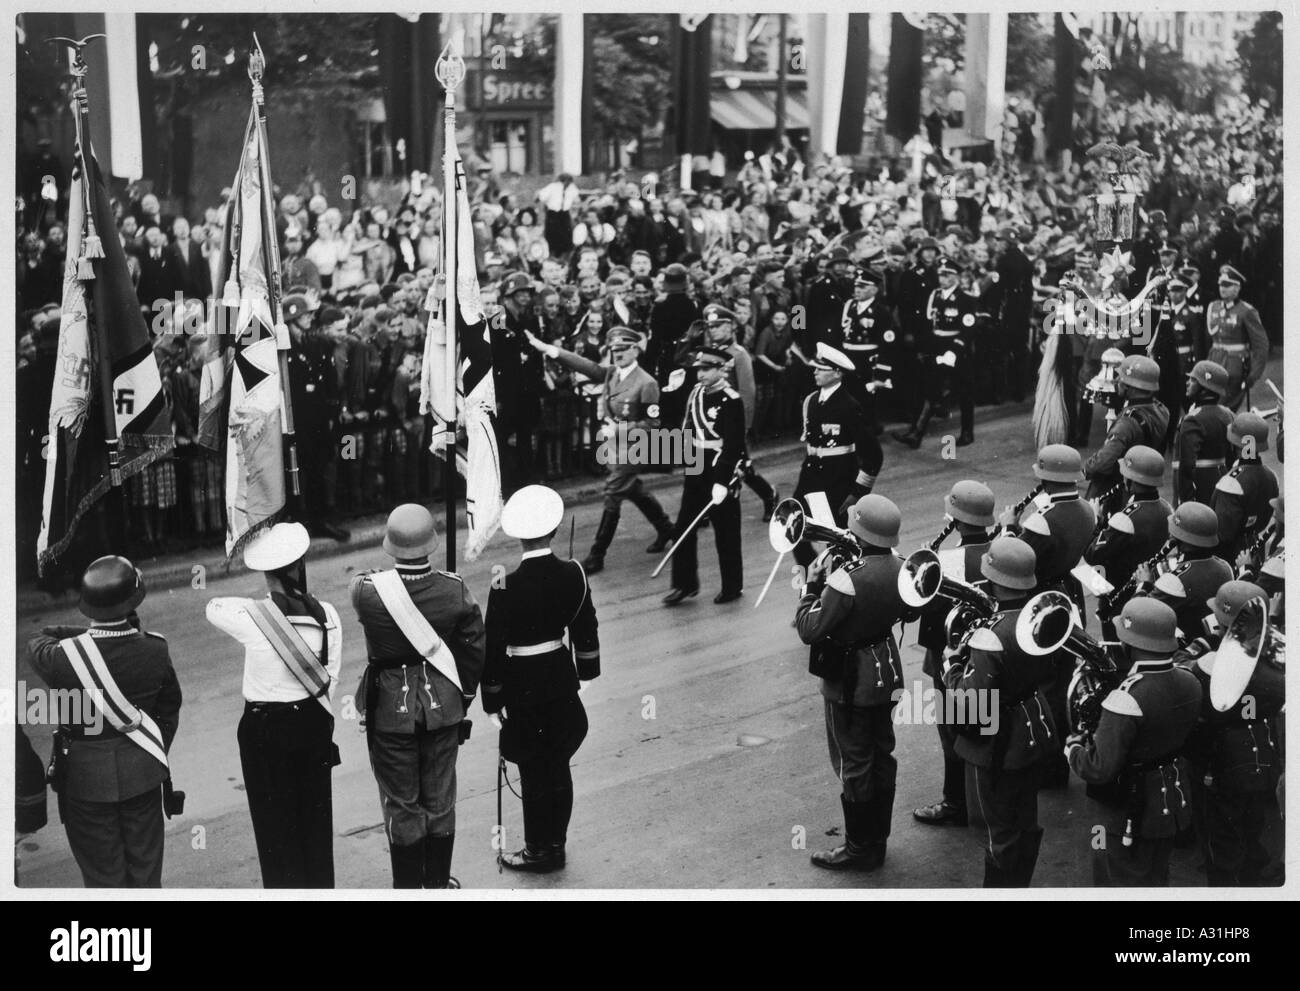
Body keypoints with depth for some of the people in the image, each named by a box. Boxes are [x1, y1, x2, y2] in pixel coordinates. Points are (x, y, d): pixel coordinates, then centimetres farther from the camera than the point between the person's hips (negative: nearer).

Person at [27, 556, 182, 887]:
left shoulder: (66, 656, -23)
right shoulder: (155, 651, -16)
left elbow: (38, 642, 3)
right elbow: (170, 711, -1)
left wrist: (86, 633, 2)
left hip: (86, 778, -2)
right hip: (143, 773, 2)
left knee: (103, 875, 12)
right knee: (145, 869, 18)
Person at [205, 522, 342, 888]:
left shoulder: (250, 617, -19)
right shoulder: (326, 615, -10)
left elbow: (213, 607, 3)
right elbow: (330, 679, -1)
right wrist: (321, 726, 12)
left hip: (265, 728, -3)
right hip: (314, 721, 3)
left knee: (276, 823, 10)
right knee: (316, 817, 17)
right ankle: (320, 887, 29)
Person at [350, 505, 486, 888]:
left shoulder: (367, 590, -22)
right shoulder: (454, 590, -15)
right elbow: (475, 651, -4)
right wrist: (462, 696, 11)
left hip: (390, 709, -2)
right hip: (443, 707, 2)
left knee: (401, 803, 12)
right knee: (440, 799, 17)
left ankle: (409, 886, 21)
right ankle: (439, 882, 29)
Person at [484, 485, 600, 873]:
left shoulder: (506, 587, -20)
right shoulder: (573, 574, -7)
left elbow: (494, 648, -14)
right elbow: (586, 628, 5)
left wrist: (492, 700, -4)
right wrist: (586, 671, 20)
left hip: (523, 685, -5)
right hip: (562, 677, 5)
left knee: (533, 771, 8)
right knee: (558, 765, 17)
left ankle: (540, 851, 19)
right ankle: (555, 844, 29)